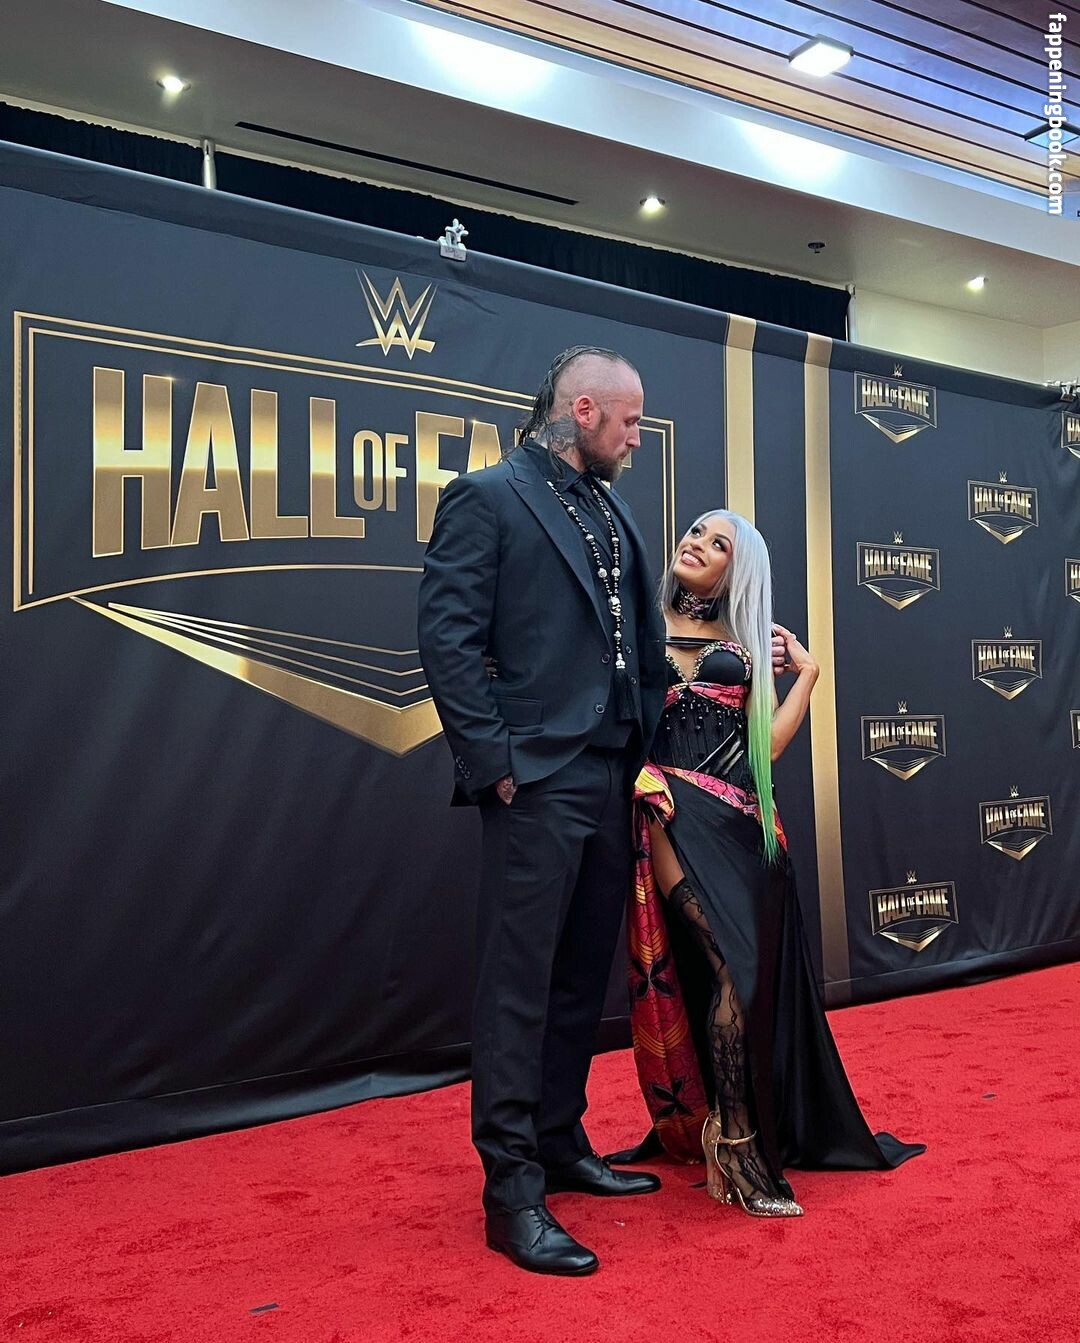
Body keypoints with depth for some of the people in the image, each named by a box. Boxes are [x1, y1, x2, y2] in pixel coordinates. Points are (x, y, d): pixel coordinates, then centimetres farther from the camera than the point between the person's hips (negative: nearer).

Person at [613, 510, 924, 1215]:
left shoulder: (746, 644, 18)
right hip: (680, 812, -4)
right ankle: (736, 1149, -2)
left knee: (763, 973, 5)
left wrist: (808, 672, 7)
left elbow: (769, 741, 7)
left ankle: (730, 1129, 26)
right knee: (734, 970, -16)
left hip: (746, 823, 5)